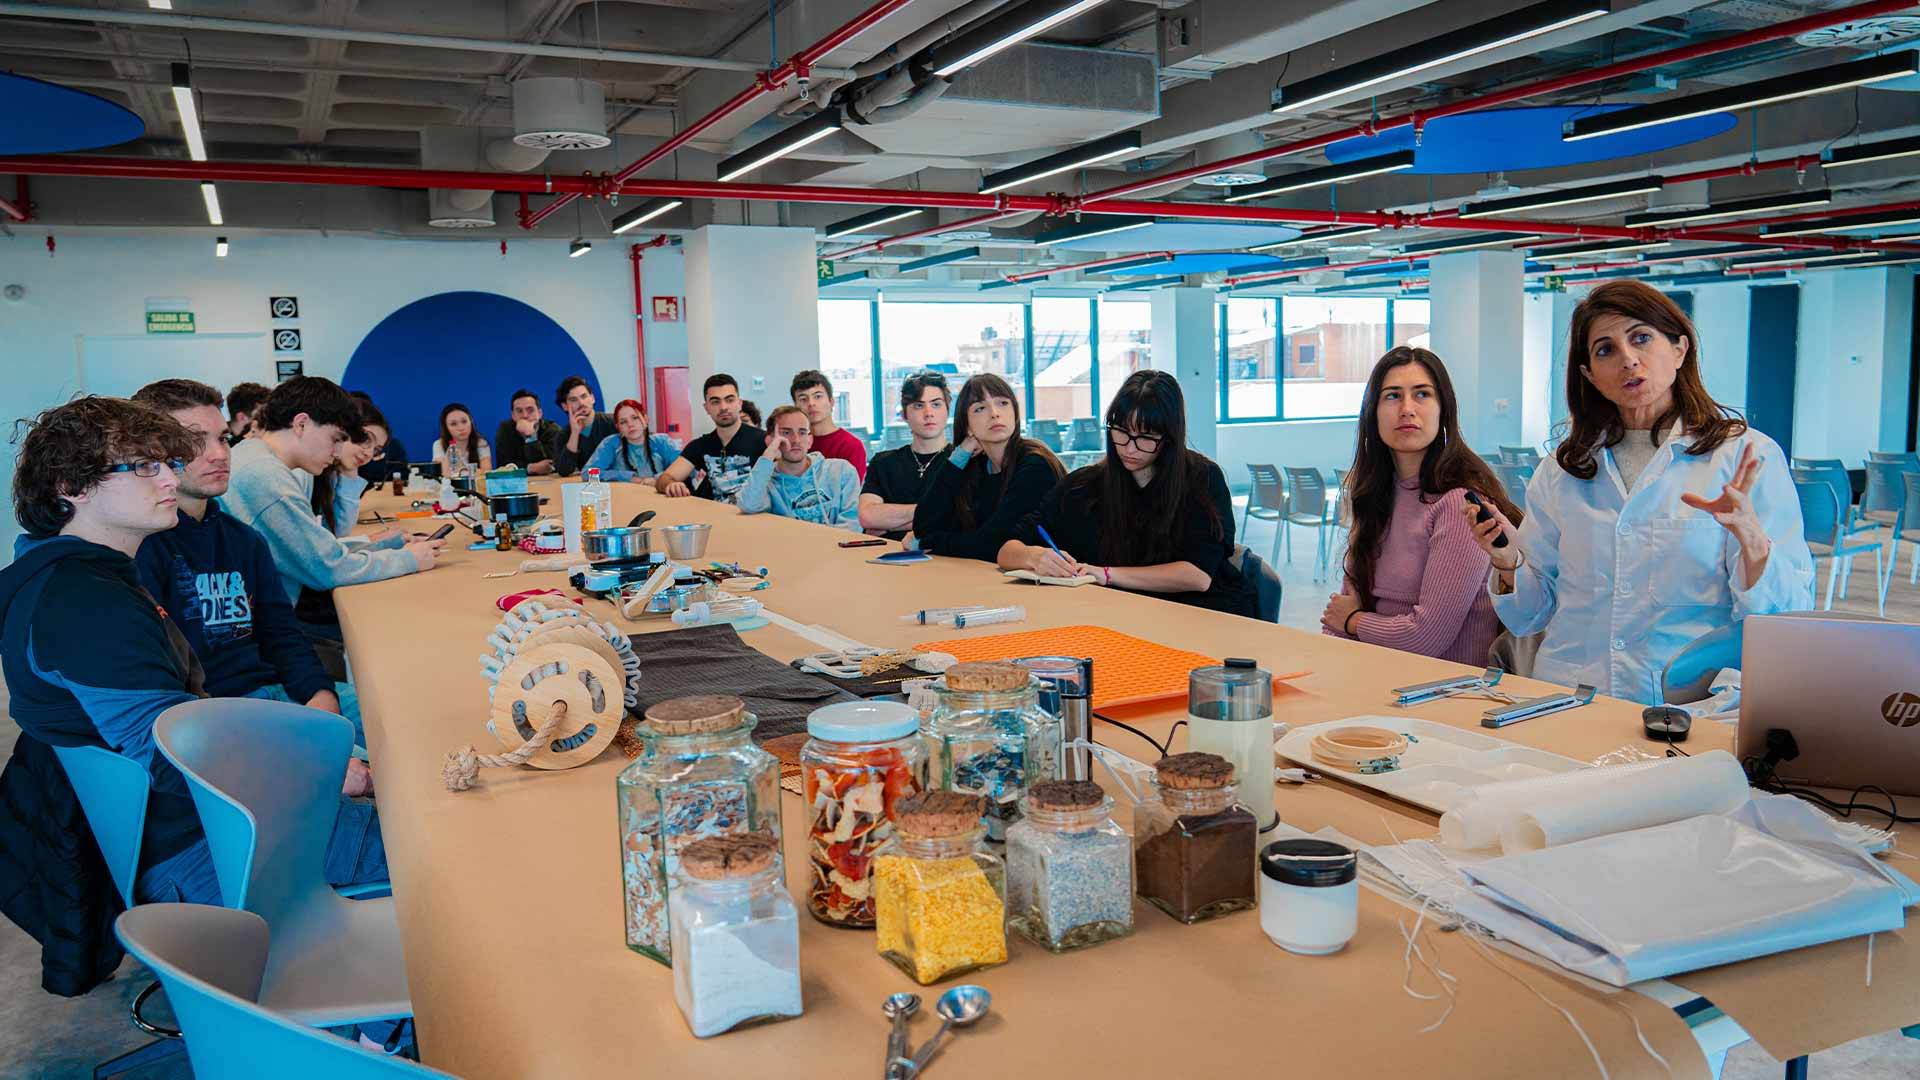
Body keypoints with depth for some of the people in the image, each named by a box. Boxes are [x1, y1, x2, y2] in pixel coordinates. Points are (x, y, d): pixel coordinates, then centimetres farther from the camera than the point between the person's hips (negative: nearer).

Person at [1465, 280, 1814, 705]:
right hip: (1565, 703, 2)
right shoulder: (1563, 469, 12)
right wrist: (1509, 563, -3)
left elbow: (1789, 617, -2)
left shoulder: (1746, 457, 3)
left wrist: (1751, 538, -19)